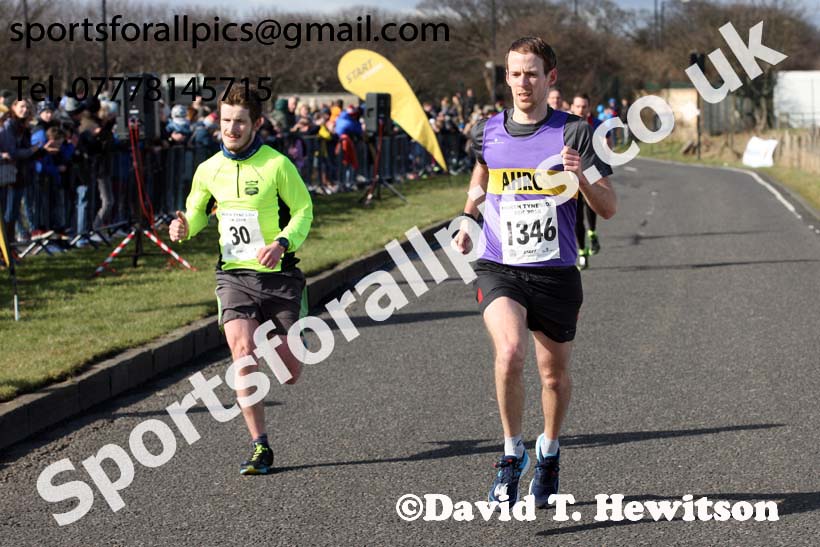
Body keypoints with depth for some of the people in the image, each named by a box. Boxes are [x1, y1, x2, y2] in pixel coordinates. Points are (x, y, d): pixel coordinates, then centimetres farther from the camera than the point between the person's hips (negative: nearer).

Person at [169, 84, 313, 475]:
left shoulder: (277, 165, -9)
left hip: (278, 274, -2)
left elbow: (304, 211, -3)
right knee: (242, 349, -21)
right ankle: (260, 448, -14)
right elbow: (197, 211, 18)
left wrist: (282, 243, -21)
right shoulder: (209, 170, 3)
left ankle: (288, 339, 45)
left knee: (290, 373, 4)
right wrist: (184, 227, -6)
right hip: (234, 274, 2)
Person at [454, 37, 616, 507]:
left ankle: (549, 452, 40)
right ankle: (513, 453, -7)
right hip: (499, 269, 0)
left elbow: (609, 208, -6)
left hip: (556, 273, 0)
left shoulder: (574, 132, -6)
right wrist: (468, 219, 16)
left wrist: (581, 176, -24)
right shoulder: (488, 132, 3)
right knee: (510, 352, -25)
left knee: (555, 374, 12)